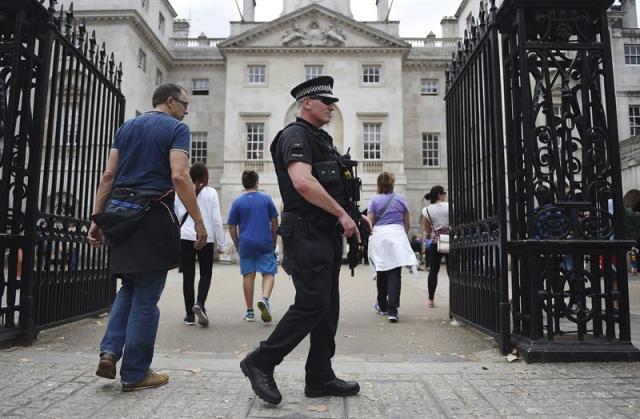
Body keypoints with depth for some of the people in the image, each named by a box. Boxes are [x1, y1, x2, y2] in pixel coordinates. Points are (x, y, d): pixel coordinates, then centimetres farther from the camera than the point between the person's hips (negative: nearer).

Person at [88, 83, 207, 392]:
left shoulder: (126, 128, 17)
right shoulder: (176, 128, -3)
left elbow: (108, 176, 11)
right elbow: (179, 176, -16)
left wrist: (97, 220, 11)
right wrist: (199, 222, -15)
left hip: (120, 214, 6)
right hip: (154, 216, -6)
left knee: (129, 287, 22)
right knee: (146, 296, 2)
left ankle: (110, 351, 10)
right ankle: (135, 374, 12)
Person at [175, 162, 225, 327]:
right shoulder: (211, 193, -4)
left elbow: (176, 217, 8)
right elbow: (216, 219, -4)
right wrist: (220, 243, 3)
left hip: (185, 238, 2)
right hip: (206, 238, -2)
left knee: (188, 275, 8)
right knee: (206, 274, 12)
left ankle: (190, 315, 12)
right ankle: (199, 304, -11)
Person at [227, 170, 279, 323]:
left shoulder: (237, 202, 2)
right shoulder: (266, 198, 3)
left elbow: (232, 227, 2)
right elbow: (274, 222, 5)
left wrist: (237, 245, 11)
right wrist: (274, 241, 14)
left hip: (246, 243, 1)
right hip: (265, 243, -1)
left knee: (248, 275, 8)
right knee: (268, 273, 7)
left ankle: (249, 312, 13)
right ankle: (264, 299, -20)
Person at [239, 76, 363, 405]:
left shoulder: (321, 139, 22)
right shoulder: (295, 135, -9)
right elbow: (302, 182, -26)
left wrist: (351, 216, 16)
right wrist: (342, 213, -19)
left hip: (327, 236, 10)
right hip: (307, 234, -10)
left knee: (327, 307, 10)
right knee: (312, 304, -10)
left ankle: (320, 378, 19)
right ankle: (261, 362, 5)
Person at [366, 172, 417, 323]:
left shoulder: (374, 199, 3)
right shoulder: (401, 199, 6)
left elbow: (369, 222, -2)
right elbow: (407, 223, 11)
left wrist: (371, 235, 16)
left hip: (379, 237, 1)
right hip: (397, 236, 0)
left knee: (381, 272, 12)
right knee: (395, 273, -4)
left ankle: (382, 306, 26)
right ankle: (392, 309, -13)